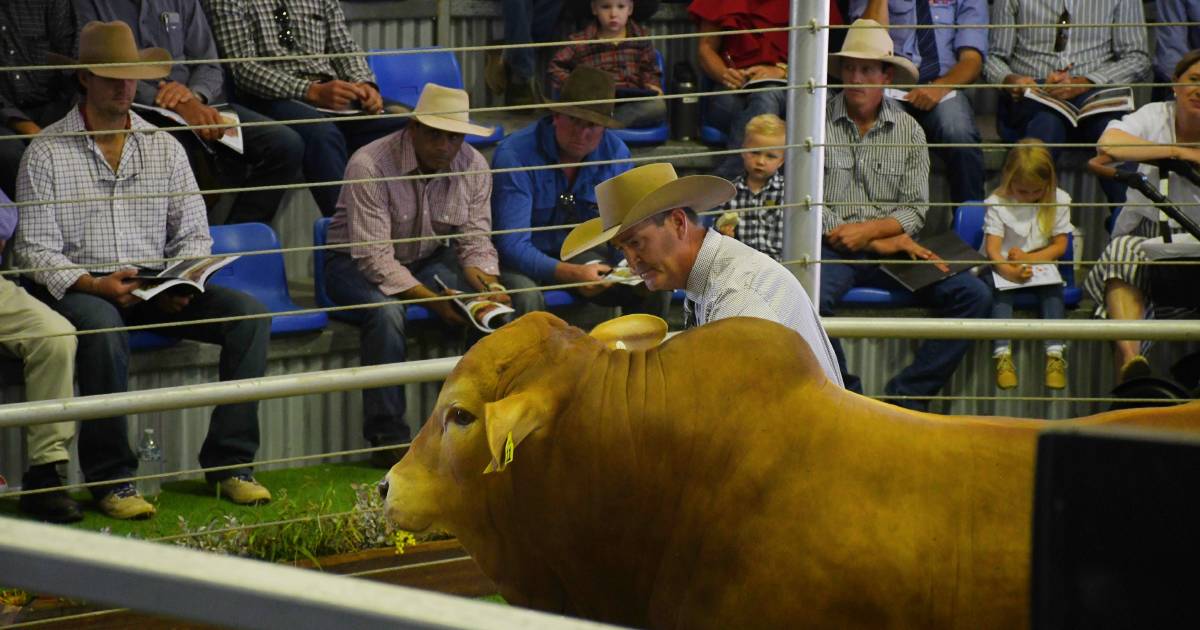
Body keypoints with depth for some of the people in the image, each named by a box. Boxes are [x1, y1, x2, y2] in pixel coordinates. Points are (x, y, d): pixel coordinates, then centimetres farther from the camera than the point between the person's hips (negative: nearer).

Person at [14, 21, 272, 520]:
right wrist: (96, 285, -22)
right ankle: (111, 479, -28)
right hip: (79, 288, -4)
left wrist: (183, 285, -11)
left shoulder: (163, 146, 12)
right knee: (103, 328, -40)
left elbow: (193, 233, 11)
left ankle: (230, 463, -15)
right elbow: (36, 250, -6)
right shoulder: (47, 153, 0)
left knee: (249, 313, -18)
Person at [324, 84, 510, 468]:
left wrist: (490, 285, -28)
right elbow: (373, 257, -29)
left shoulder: (473, 167, -8)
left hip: (430, 260, 5)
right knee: (386, 310, -37)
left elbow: (476, 242, -5)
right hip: (358, 264, -5)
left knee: (492, 304, -21)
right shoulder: (369, 165, -25)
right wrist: (433, 300, -38)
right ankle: (387, 437, -30)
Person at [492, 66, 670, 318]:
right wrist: (572, 274, -43)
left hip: (577, 251, 5)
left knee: (656, 290, -11)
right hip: (525, 259, -5)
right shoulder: (514, 156, -25)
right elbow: (512, 245, -29)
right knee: (525, 298, -37)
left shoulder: (615, 152, -8)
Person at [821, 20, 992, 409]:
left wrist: (868, 229, -13)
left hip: (892, 248, 3)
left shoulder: (908, 130, 11)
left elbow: (915, 210, 7)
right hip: (833, 250, -3)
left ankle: (907, 394, -18)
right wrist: (880, 243, -8)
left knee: (974, 295, -18)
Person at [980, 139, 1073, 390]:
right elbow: (992, 249, -18)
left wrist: (1028, 258, -18)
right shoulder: (997, 203, -9)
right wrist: (1010, 271, -38)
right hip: (1001, 266, -2)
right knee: (1000, 289, -33)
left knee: (1053, 287, -29)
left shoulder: (1059, 201, -3)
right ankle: (1003, 355, -42)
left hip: (1039, 264, 2)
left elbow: (1060, 245, -2)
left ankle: (1055, 354, -35)